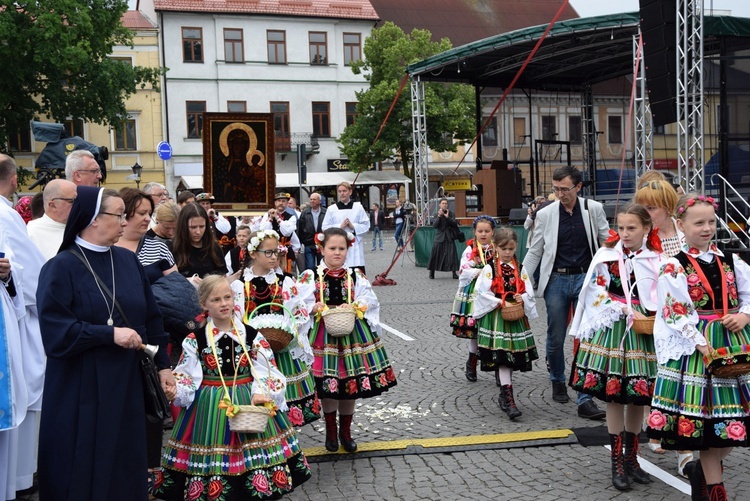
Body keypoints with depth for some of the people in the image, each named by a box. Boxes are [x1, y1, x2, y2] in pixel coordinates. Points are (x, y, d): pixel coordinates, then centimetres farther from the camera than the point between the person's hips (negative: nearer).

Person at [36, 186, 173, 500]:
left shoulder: (128, 260, 6)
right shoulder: (61, 267, -10)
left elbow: (151, 317, 10)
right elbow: (55, 329, -18)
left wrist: (163, 365, 7)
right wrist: (110, 334, -21)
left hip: (127, 381, 5)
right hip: (80, 388, -5)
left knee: (126, 463, 11)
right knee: (84, 468, 4)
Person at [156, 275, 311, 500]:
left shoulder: (252, 336, -1)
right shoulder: (195, 340, -2)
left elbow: (266, 372, -3)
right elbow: (186, 376, -3)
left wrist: (260, 394, -19)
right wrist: (174, 389, -23)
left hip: (248, 401, 1)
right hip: (209, 405, -1)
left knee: (250, 447, 6)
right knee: (214, 451, 3)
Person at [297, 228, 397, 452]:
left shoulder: (356, 276, 4)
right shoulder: (310, 277, -2)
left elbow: (369, 303, 0)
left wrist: (354, 308, -17)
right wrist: (318, 308, -22)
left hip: (352, 333, 2)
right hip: (323, 335, -2)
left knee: (351, 384, 9)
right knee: (327, 385, 4)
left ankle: (345, 431, 27)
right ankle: (331, 431, 25)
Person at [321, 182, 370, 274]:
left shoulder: (358, 207, 8)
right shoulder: (331, 209, 7)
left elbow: (366, 225, 5)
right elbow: (325, 228, 3)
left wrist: (353, 226, -10)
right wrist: (340, 227, -8)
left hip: (355, 247, 0)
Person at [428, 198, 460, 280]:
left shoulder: (451, 214, 7)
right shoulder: (437, 214, 4)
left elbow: (454, 224, -6)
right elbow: (434, 225, -9)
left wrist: (447, 217, -19)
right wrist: (439, 216, -22)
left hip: (449, 238, 1)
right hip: (439, 238, 0)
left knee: (452, 255, -6)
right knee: (435, 255, 0)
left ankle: (454, 273, -1)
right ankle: (432, 272, 12)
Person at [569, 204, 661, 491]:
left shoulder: (656, 259, 2)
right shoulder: (607, 255, -4)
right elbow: (598, 294, -8)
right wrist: (628, 312, -15)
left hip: (644, 332, 2)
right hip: (612, 330, -2)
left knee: (638, 397, 9)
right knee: (614, 397, 2)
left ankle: (630, 458, 25)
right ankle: (617, 462, 13)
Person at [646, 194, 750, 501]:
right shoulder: (673, 268, -7)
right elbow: (676, 315, -12)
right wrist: (702, 345, -19)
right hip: (695, 348, -5)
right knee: (708, 420, 0)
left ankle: (704, 469, 32)